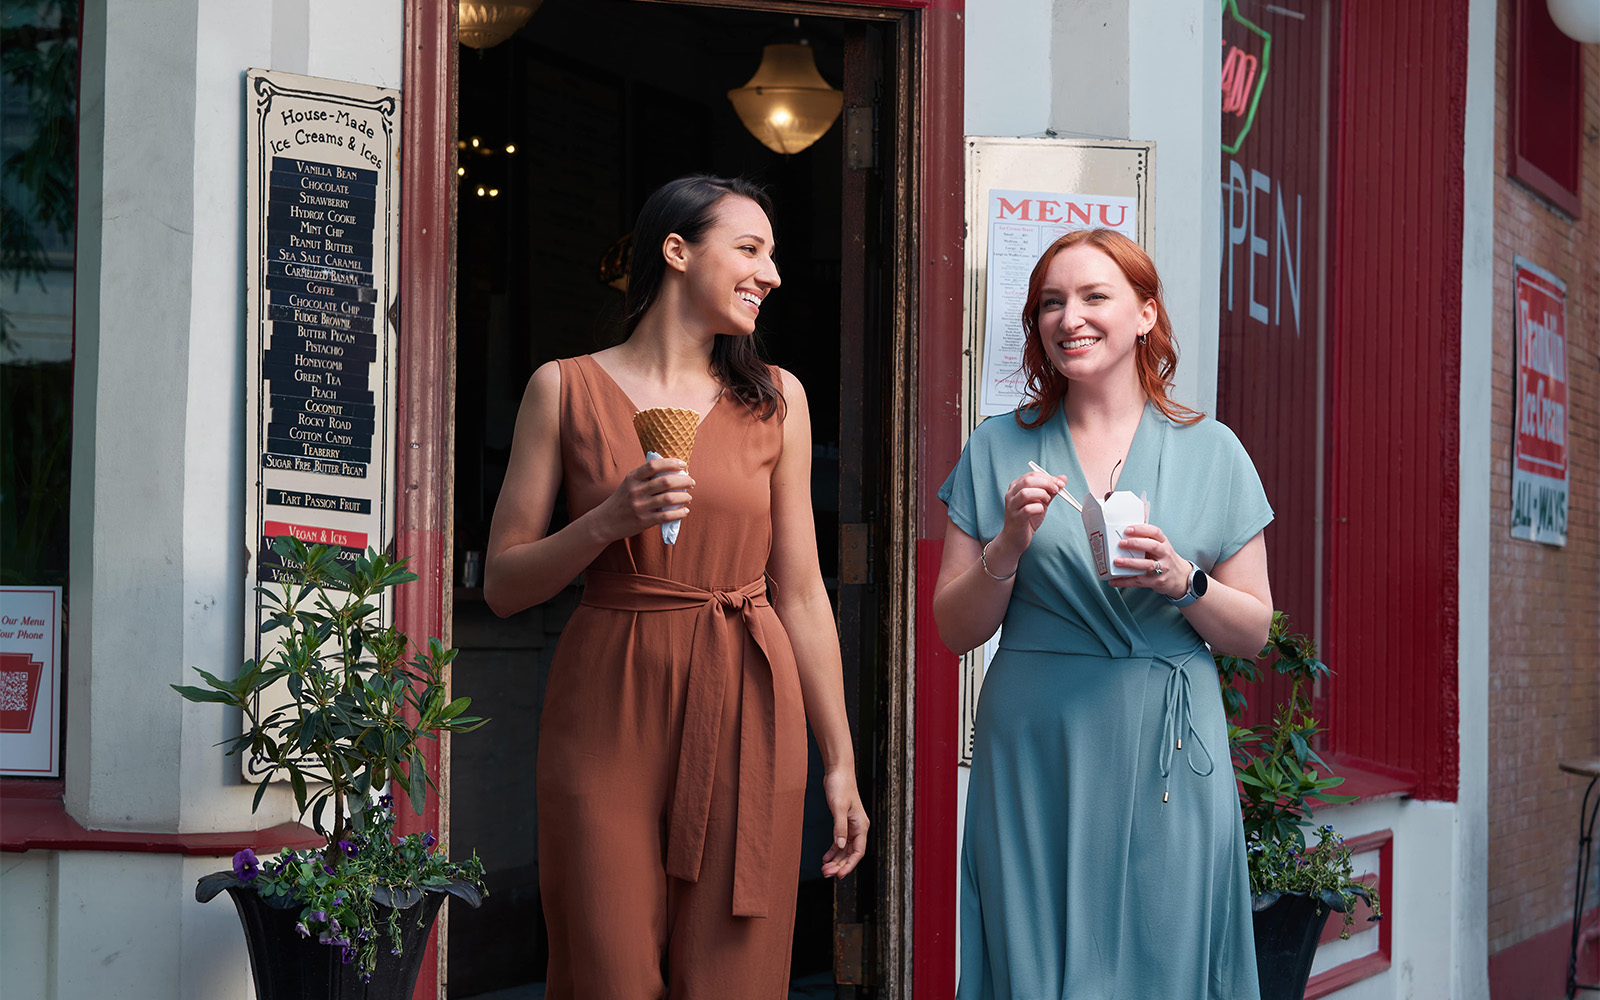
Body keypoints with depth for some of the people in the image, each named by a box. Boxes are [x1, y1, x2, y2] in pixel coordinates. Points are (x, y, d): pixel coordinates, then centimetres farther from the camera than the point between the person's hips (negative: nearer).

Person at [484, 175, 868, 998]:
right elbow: (503, 585, 2)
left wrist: (840, 762, 7)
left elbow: (801, 592, 9)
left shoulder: (776, 399, 8)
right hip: (609, 715, -1)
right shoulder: (567, 388, 3)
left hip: (743, 716, 2)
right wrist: (608, 521, -15)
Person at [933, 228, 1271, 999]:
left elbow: (1253, 632, 8)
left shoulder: (1210, 451, 6)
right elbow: (955, 630, 7)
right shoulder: (998, 450, 7)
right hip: (1034, 753, 0)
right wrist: (1009, 548, -10)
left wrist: (1183, 582, -11)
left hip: (1165, 755, 0)